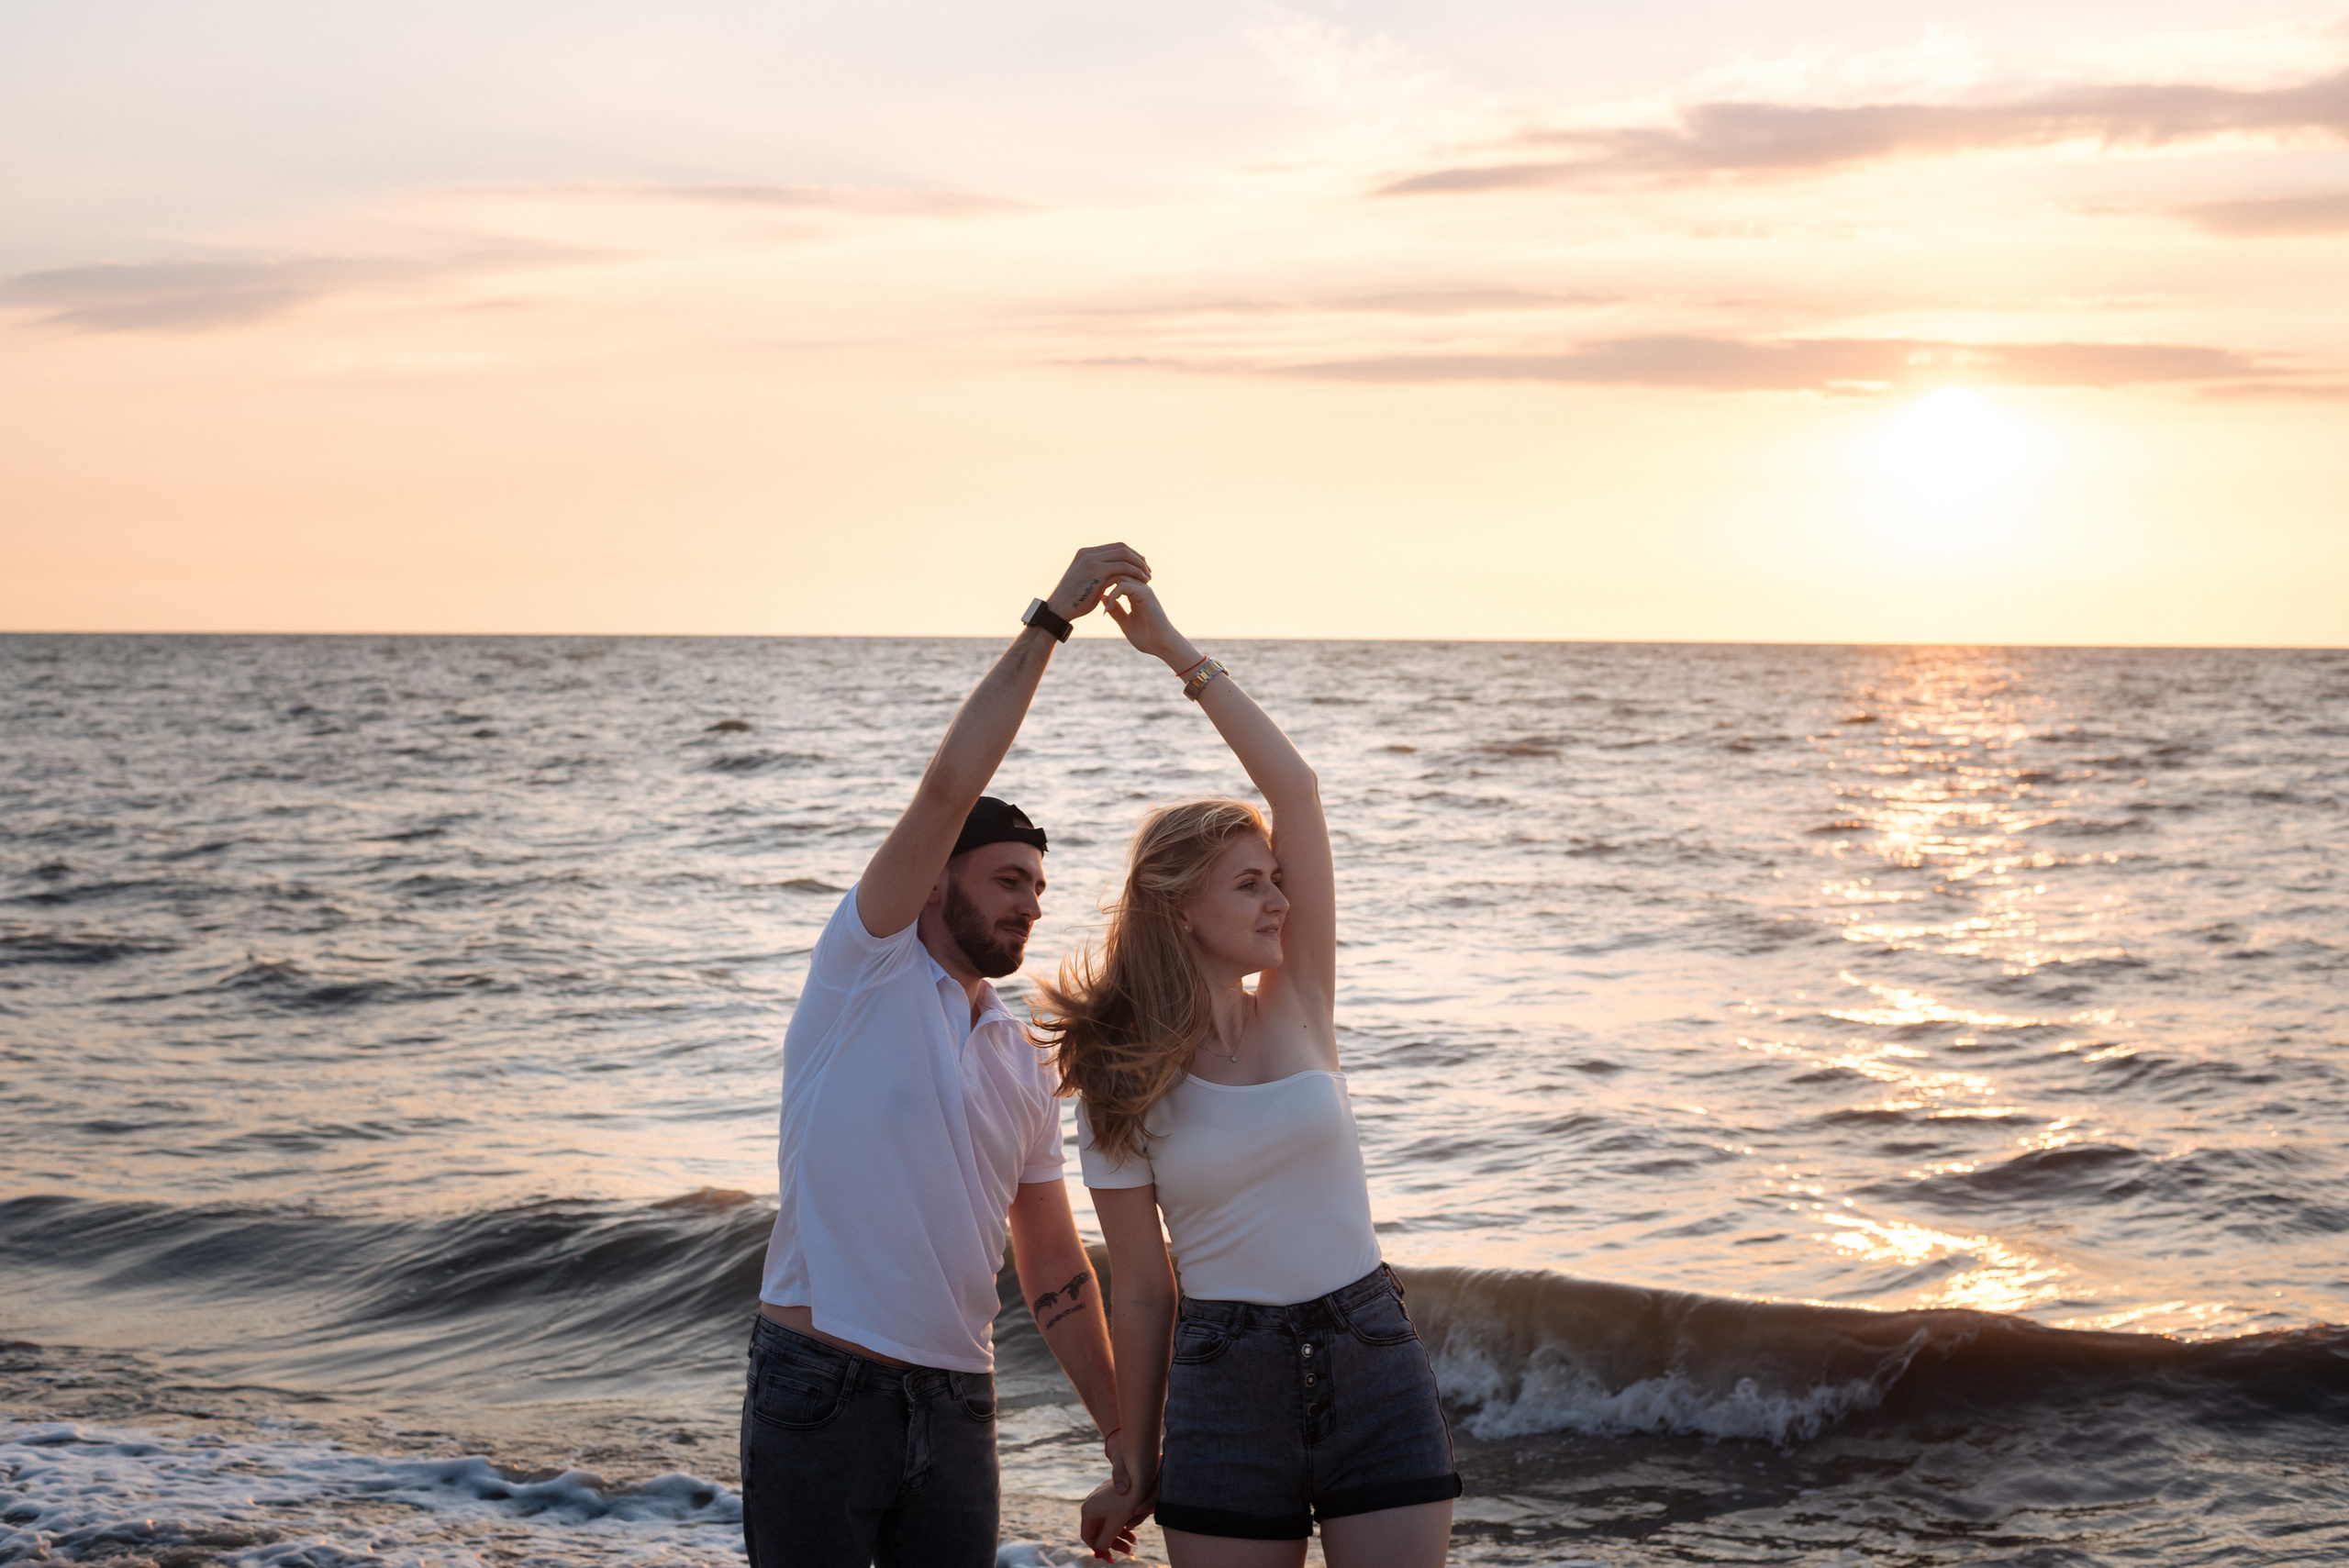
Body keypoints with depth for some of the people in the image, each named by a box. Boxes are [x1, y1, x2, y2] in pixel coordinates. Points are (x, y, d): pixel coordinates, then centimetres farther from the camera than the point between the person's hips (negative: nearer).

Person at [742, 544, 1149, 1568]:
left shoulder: (1023, 1066, 15)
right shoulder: (866, 970, -2)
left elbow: (1054, 1271, 18)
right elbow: (948, 789, -13)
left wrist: (1122, 1432, 14)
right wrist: (1048, 622, -13)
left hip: (955, 1405, 6)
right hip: (819, 1395, -6)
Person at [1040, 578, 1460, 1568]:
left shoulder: (1296, 1008, 3)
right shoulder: (1117, 1085, -1)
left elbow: (1295, 791, -6)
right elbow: (1141, 1289, 4)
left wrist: (1181, 654, -4)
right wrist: (1134, 1469, 6)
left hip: (1373, 1367, 2)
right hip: (1227, 1383, -1)